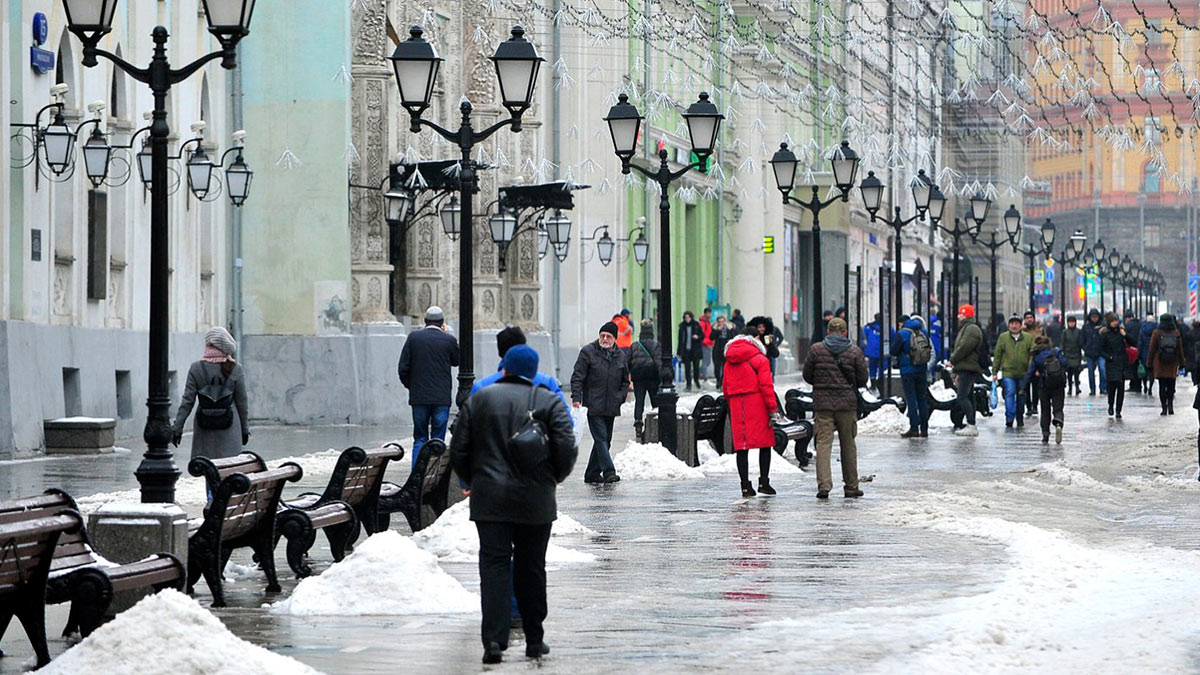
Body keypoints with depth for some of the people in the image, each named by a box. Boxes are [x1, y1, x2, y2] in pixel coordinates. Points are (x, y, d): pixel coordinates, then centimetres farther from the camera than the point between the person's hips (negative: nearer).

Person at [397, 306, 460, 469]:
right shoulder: (448, 340, -5)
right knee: (438, 441, 4)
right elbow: (456, 362, 14)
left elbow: (402, 368, -1)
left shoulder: (414, 338, -1)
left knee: (420, 439, 9)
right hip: (442, 398, -1)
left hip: (419, 397, 1)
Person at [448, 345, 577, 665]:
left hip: (489, 499, 0)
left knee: (494, 566, -3)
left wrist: (473, 480, 20)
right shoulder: (549, 402, 1)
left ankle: (494, 639, -16)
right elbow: (567, 451, -5)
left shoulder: (478, 400, 4)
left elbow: (458, 451, 4)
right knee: (531, 569, 10)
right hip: (535, 501, 0)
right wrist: (553, 479, 12)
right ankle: (535, 640, 15)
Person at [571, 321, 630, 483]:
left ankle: (592, 474, 18)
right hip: (593, 406, -6)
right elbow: (577, 377, -4)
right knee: (601, 439, -14)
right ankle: (608, 472, -20)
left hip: (611, 407, 6)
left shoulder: (620, 356, 12)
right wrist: (576, 398, -13)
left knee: (605, 440, 9)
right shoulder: (588, 352, -1)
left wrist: (620, 397, 6)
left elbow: (625, 381, 22)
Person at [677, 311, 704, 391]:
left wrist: (698, 337, -16)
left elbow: (703, 335, 8)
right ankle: (689, 385, 4)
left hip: (695, 350, -1)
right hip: (686, 350, 1)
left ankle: (696, 379, 28)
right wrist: (678, 352, 7)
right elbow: (680, 339, 8)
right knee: (687, 368, -3)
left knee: (696, 366, 0)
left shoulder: (696, 325, 1)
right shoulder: (682, 326, 4)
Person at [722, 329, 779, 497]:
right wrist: (772, 409, -8)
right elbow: (766, 385, -10)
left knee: (741, 446, 4)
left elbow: (725, 386, 15)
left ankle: (745, 486, 1)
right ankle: (764, 482, 2)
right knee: (765, 444, 5)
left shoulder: (729, 362, 13)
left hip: (736, 406, 5)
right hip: (756, 405, -5)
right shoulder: (759, 359, -5)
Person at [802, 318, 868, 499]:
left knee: (823, 443, -1)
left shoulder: (816, 349, -1)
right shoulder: (855, 351, -1)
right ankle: (851, 486, 18)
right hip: (847, 403, 1)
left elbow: (807, 376, 4)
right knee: (848, 445, 11)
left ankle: (824, 485, -14)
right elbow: (862, 380, 1)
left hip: (822, 403, 0)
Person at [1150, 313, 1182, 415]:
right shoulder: (1176, 332, 0)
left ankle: (1164, 408, -1)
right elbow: (1180, 350, 5)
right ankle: (1170, 405, -4)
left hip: (1160, 365, -1)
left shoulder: (1156, 333, -5)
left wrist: (1150, 364, 5)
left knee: (1162, 387, 2)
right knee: (1171, 386, 12)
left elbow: (1152, 349, -2)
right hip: (1172, 365, 1)